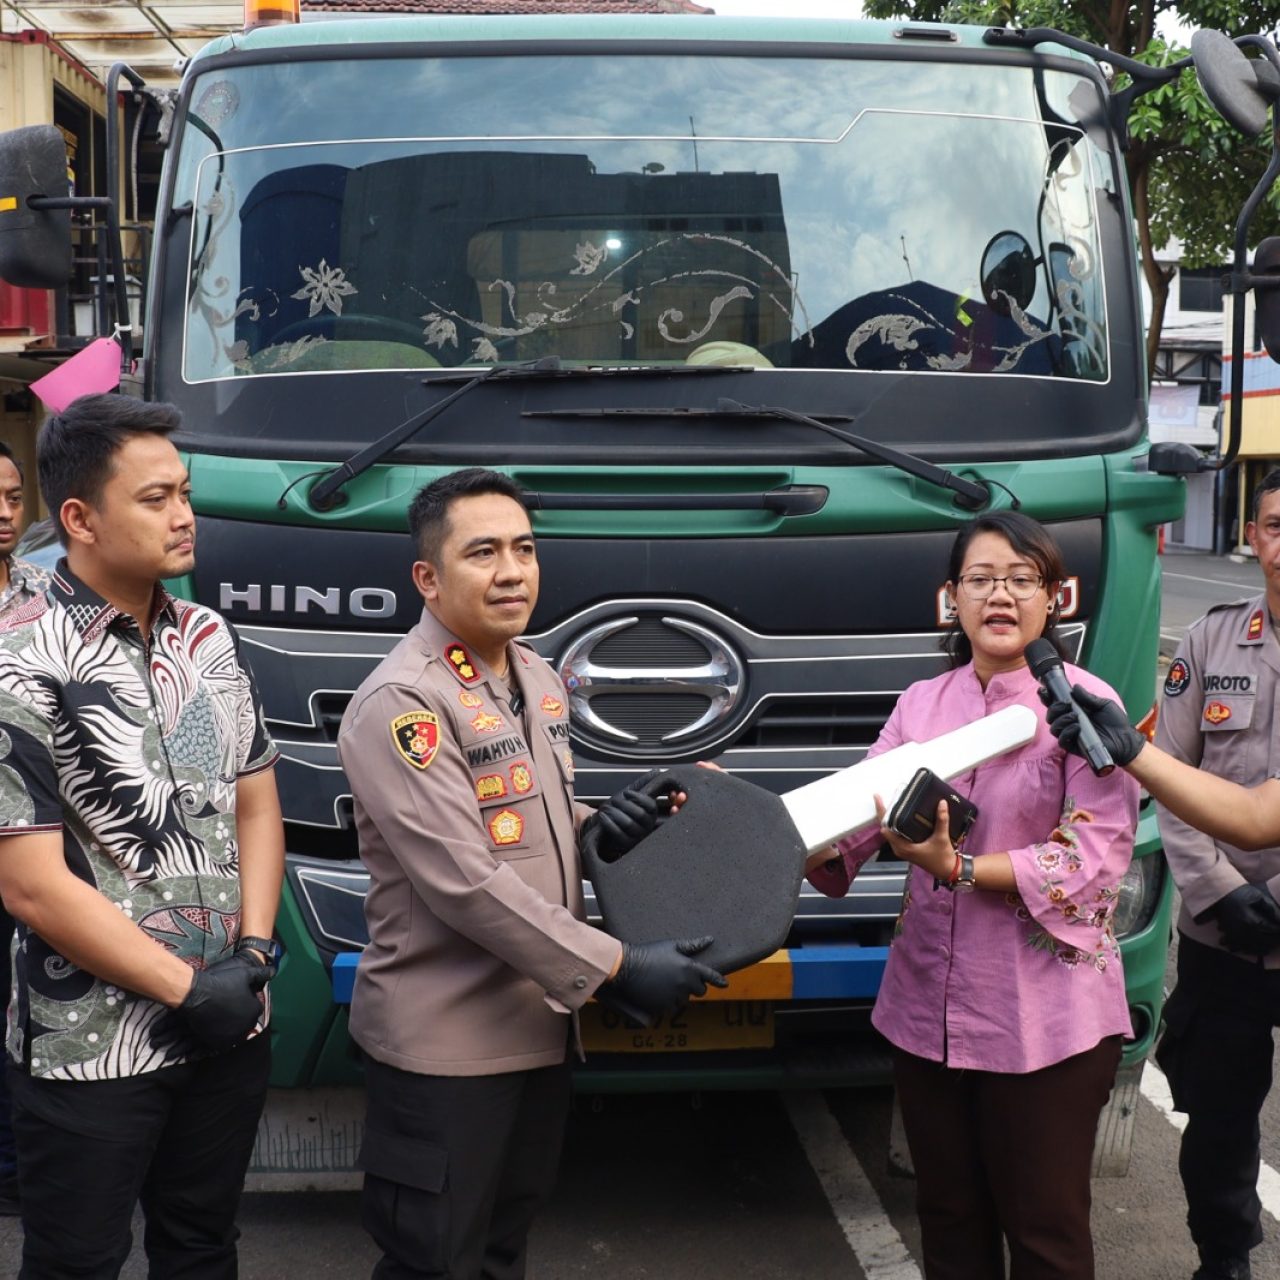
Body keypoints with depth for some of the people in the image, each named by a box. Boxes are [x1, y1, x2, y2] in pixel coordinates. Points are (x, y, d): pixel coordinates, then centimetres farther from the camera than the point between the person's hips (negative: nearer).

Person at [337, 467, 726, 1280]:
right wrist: (614, 968, -21)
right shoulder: (402, 702, -20)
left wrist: (592, 830, -2)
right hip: (444, 1041, -8)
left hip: (539, 1023, 8)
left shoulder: (540, 678, 8)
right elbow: (466, 883, -25)